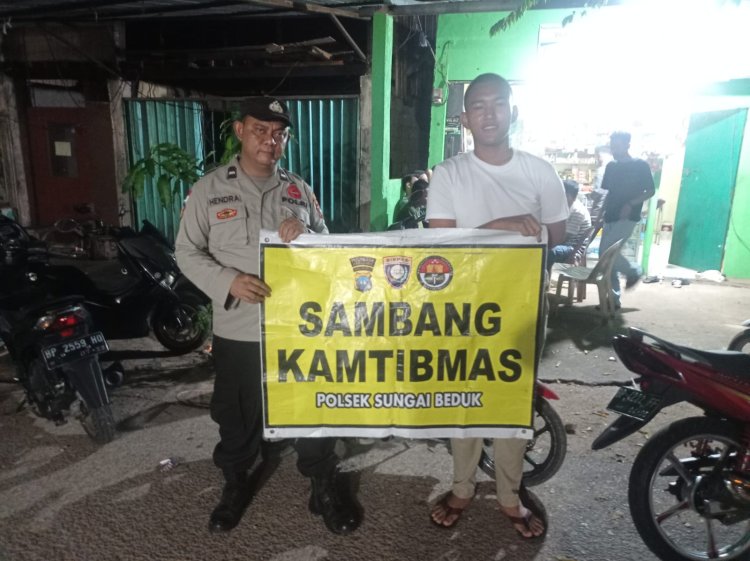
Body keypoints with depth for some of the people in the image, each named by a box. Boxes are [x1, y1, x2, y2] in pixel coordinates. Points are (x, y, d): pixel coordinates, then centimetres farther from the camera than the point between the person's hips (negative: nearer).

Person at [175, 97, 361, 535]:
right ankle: (236, 484, 41)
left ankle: (324, 487, 33)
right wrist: (228, 281, -17)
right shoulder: (209, 189, 0)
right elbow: (187, 252, 0)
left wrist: (306, 236, -13)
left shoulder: (299, 190, 7)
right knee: (237, 415, 16)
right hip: (238, 329, -1)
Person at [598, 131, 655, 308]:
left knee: (607, 251, -18)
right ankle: (613, 298, 11)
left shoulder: (641, 165, -4)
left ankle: (633, 271, 12)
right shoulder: (611, 166, 11)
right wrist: (601, 213, 8)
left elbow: (651, 191, -4)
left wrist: (630, 204, -17)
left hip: (628, 218, -6)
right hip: (610, 218, 6)